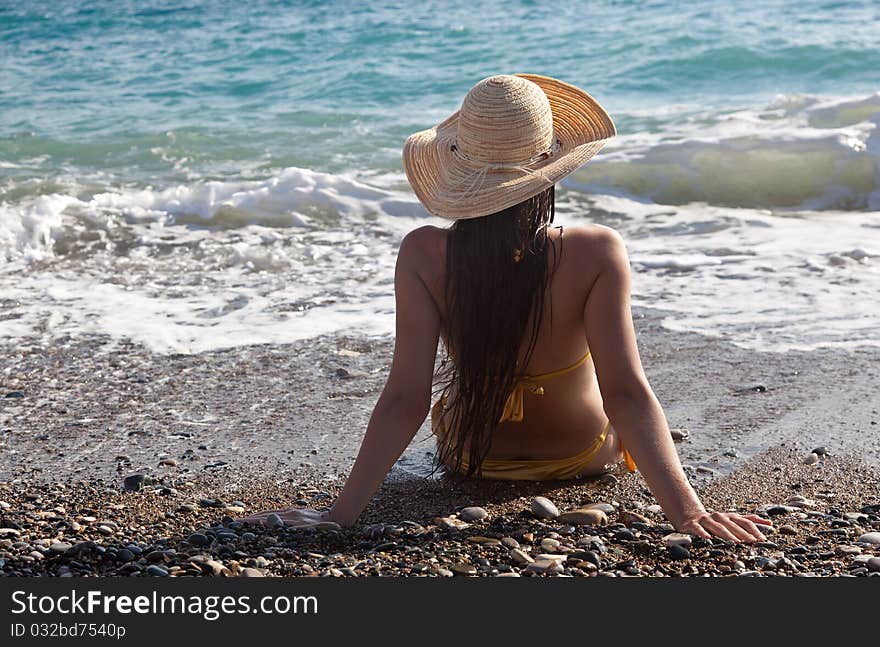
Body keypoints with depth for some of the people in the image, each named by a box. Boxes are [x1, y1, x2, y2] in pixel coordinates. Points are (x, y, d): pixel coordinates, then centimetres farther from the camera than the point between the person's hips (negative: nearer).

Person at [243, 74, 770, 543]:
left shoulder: (424, 256, -28)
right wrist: (687, 511, -31)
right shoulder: (597, 254, -31)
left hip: (468, 454, 1)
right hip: (584, 454, -1)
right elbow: (626, 393, -34)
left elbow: (404, 398, -29)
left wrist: (341, 513, -25)